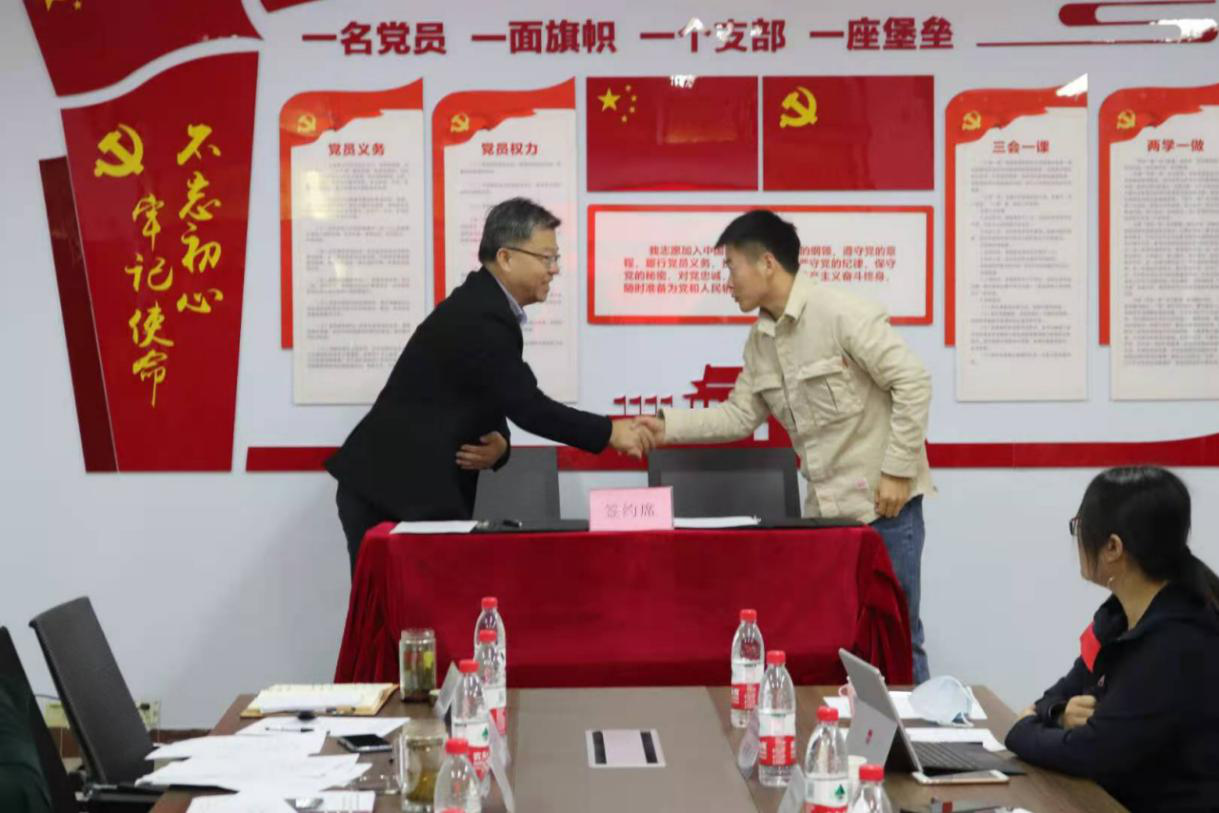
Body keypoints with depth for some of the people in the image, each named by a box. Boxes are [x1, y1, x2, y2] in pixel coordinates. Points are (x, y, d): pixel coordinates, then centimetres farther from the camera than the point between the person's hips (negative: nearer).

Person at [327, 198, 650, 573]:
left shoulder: (484, 306, 11)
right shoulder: (479, 319, -20)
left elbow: (508, 405, 15)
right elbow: (527, 407, -20)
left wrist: (499, 445, -7)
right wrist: (609, 432, -11)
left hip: (420, 492, 10)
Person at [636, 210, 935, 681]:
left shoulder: (841, 313, -17)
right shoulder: (760, 339, 8)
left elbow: (912, 382, -17)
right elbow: (739, 415, 11)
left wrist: (898, 471, -18)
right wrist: (669, 427, 0)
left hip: (883, 501, -7)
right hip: (824, 506, 8)